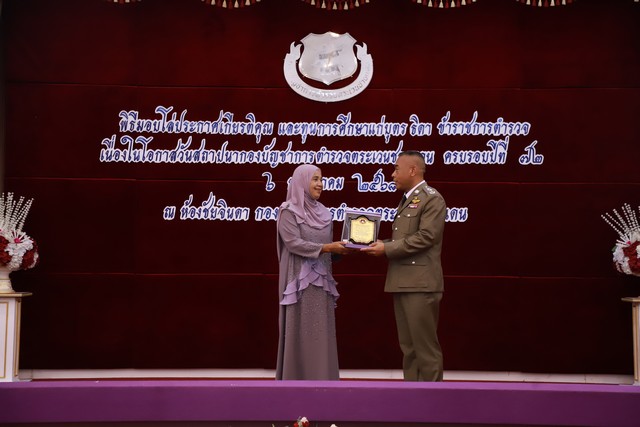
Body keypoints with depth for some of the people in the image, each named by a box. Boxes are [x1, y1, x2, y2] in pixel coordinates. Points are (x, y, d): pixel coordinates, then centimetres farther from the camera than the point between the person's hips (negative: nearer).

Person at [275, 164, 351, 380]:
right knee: (300, 333, -4)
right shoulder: (289, 211, -6)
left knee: (321, 333, 5)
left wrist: (341, 248, -5)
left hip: (321, 282, 6)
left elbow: (327, 247, 15)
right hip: (300, 282, -6)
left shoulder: (322, 212, 15)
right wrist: (327, 247, -22)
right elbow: (293, 242, -18)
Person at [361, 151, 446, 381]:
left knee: (425, 346, -5)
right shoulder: (406, 200, 21)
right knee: (408, 347, 11)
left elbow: (425, 237, -18)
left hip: (420, 284, -9)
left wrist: (387, 249, -15)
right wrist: (382, 245, 7)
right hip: (402, 283, 9)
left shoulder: (431, 199, -8)